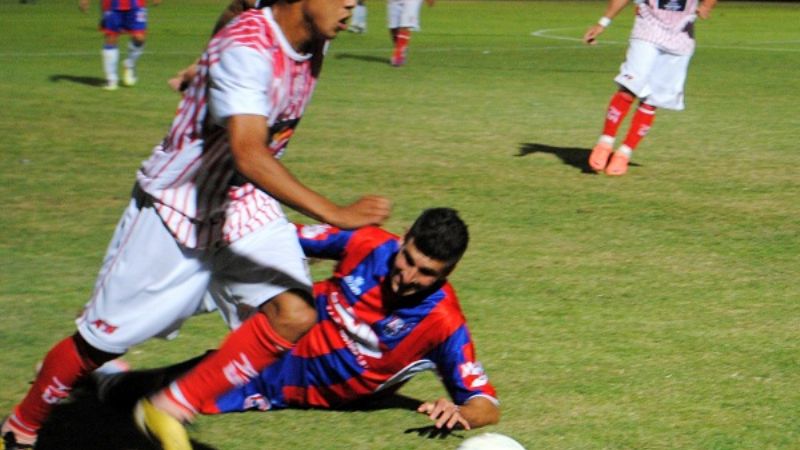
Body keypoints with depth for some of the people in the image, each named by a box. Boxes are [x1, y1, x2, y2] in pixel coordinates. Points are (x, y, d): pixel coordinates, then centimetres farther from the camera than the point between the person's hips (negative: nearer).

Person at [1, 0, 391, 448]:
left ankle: (171, 409, -3)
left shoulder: (314, 45, -5)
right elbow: (248, 155, -43)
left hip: (247, 208, 7)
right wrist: (335, 214, -49)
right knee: (102, 339, 3)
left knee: (295, 314, -17)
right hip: (176, 206, -6)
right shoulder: (247, 49, -31)